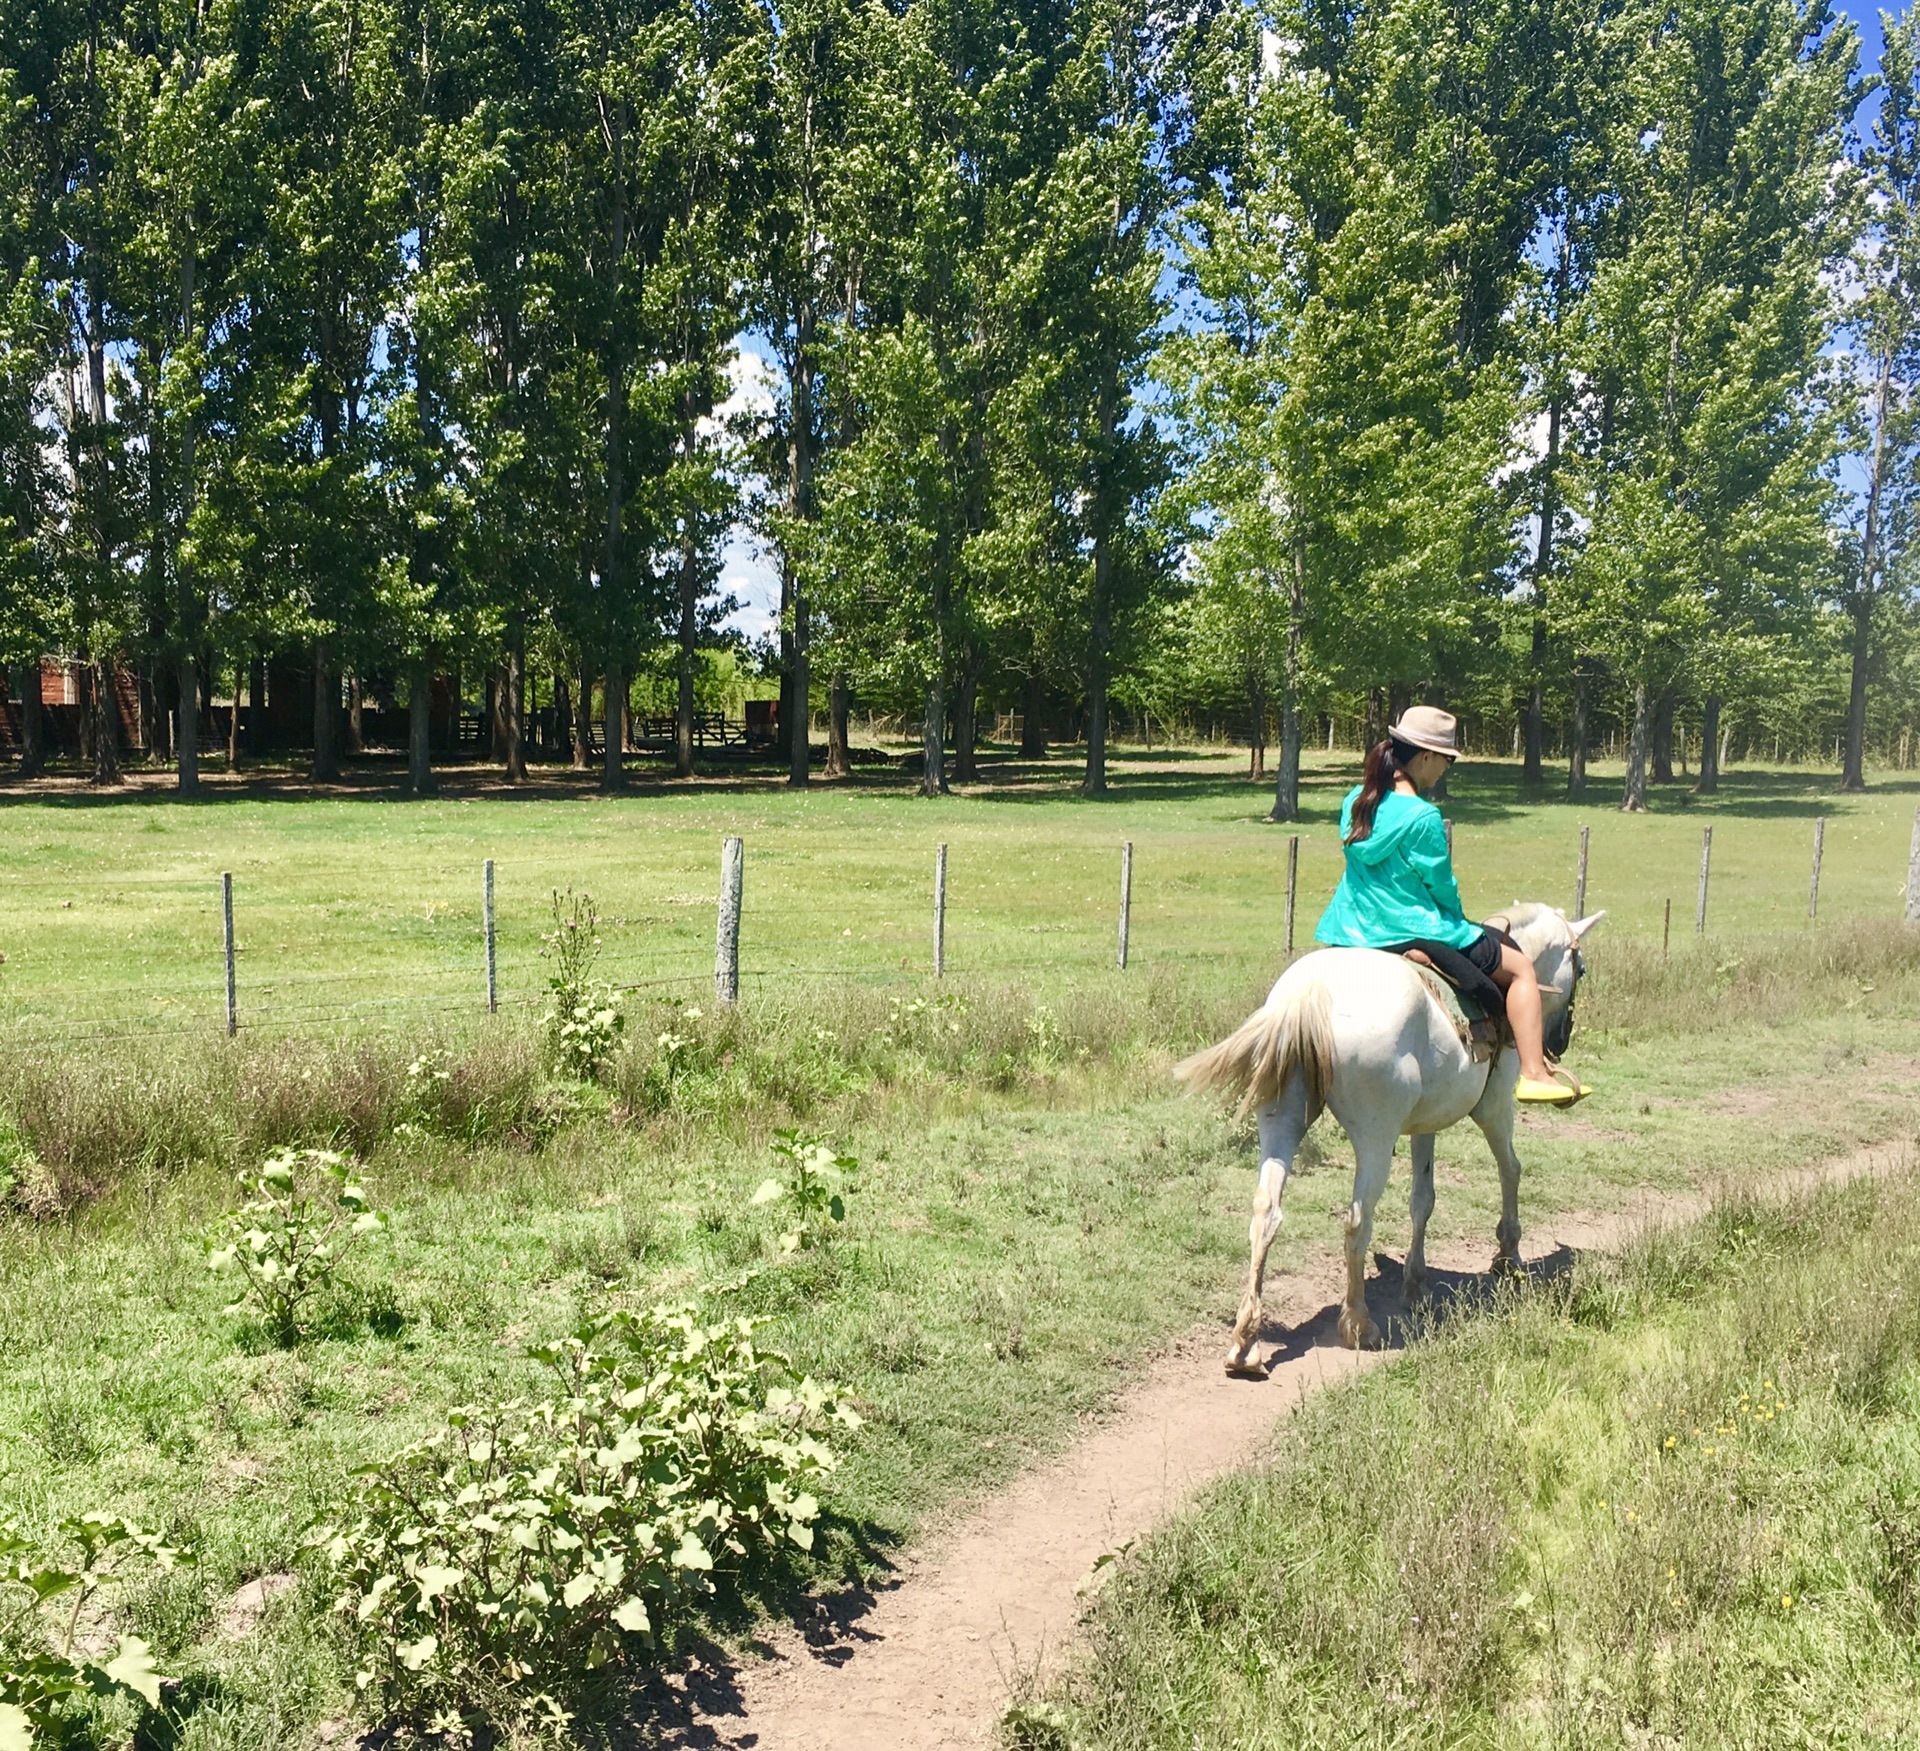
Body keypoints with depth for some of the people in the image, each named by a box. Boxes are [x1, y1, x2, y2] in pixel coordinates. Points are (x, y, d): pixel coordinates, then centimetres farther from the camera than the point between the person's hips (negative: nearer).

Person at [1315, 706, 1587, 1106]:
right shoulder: (1422, 817, -20)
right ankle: (1534, 1074, -2)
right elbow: (1442, 885, -10)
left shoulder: (1355, 800, 2)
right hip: (1412, 931, -7)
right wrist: (1459, 922, 11)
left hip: (1352, 932, 7)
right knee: (1521, 969, 6)